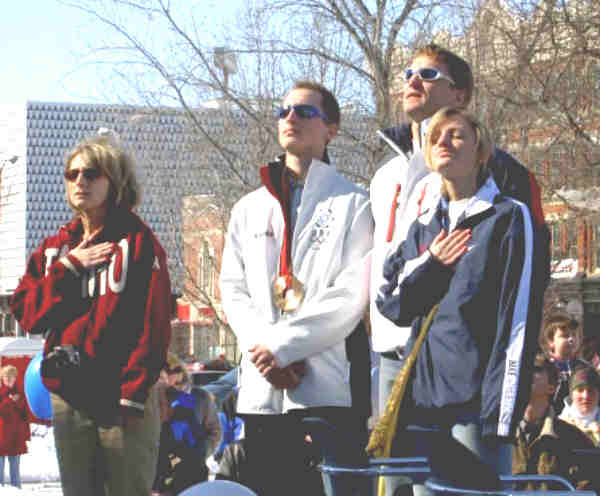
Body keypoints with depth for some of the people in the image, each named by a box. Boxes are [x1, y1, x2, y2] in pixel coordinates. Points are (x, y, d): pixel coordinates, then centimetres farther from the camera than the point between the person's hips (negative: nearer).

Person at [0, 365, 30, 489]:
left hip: (16, 436, 3)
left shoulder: (19, 394, 11)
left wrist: (26, 434, 6)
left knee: (15, 466, 10)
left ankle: (16, 487, 13)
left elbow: (24, 415, 11)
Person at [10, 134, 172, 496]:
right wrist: (68, 268, -5)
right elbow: (27, 314, 6)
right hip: (68, 397, 5)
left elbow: (154, 322, -7)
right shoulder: (55, 248, 15)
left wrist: (134, 392, -14)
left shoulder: (137, 241, 0)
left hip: (123, 397, -5)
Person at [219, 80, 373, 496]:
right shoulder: (250, 208, 21)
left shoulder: (352, 204, 3)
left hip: (328, 385, -5)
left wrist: (281, 346, -13)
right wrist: (259, 347, -6)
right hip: (262, 388, 5)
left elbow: (350, 296, -7)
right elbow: (232, 288, 12)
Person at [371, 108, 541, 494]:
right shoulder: (424, 227, 20)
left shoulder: (508, 218, 0)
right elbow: (391, 304, 16)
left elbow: (519, 316, -7)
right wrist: (429, 265, -2)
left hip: (476, 395, -6)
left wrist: (503, 412, -14)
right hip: (422, 394, 6)